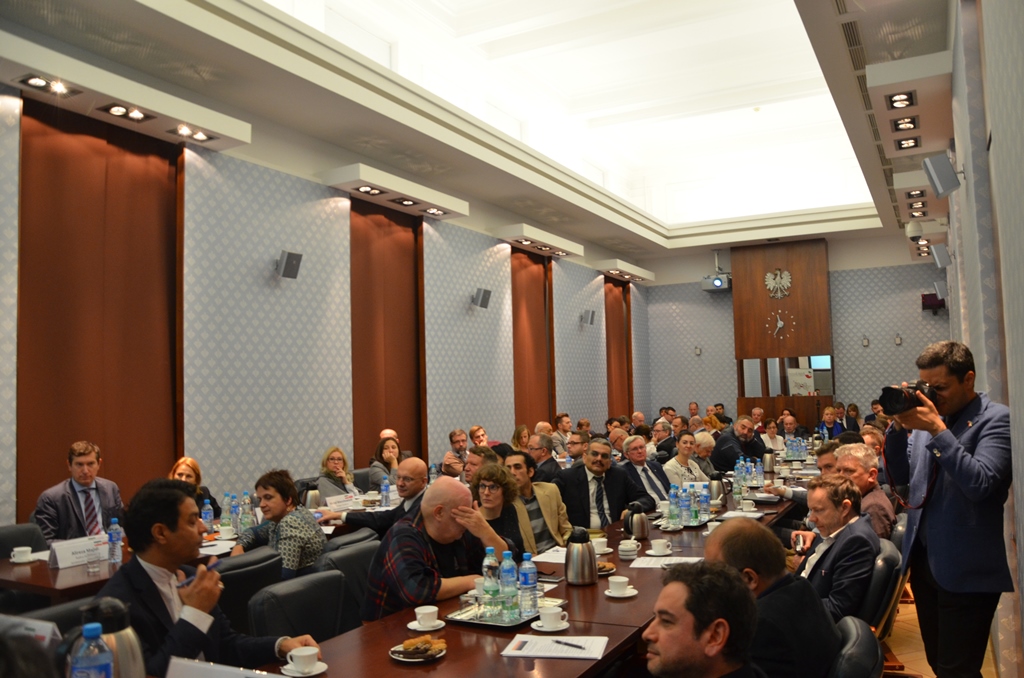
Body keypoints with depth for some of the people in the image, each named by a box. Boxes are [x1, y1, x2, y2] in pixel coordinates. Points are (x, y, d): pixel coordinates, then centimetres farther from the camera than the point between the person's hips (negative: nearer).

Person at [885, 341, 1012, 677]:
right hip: (923, 559, 6)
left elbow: (980, 484, -25)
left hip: (965, 569, -6)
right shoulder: (927, 415, 7)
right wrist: (899, 426, -5)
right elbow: (899, 477, 8)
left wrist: (937, 429, -25)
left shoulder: (996, 419, -11)